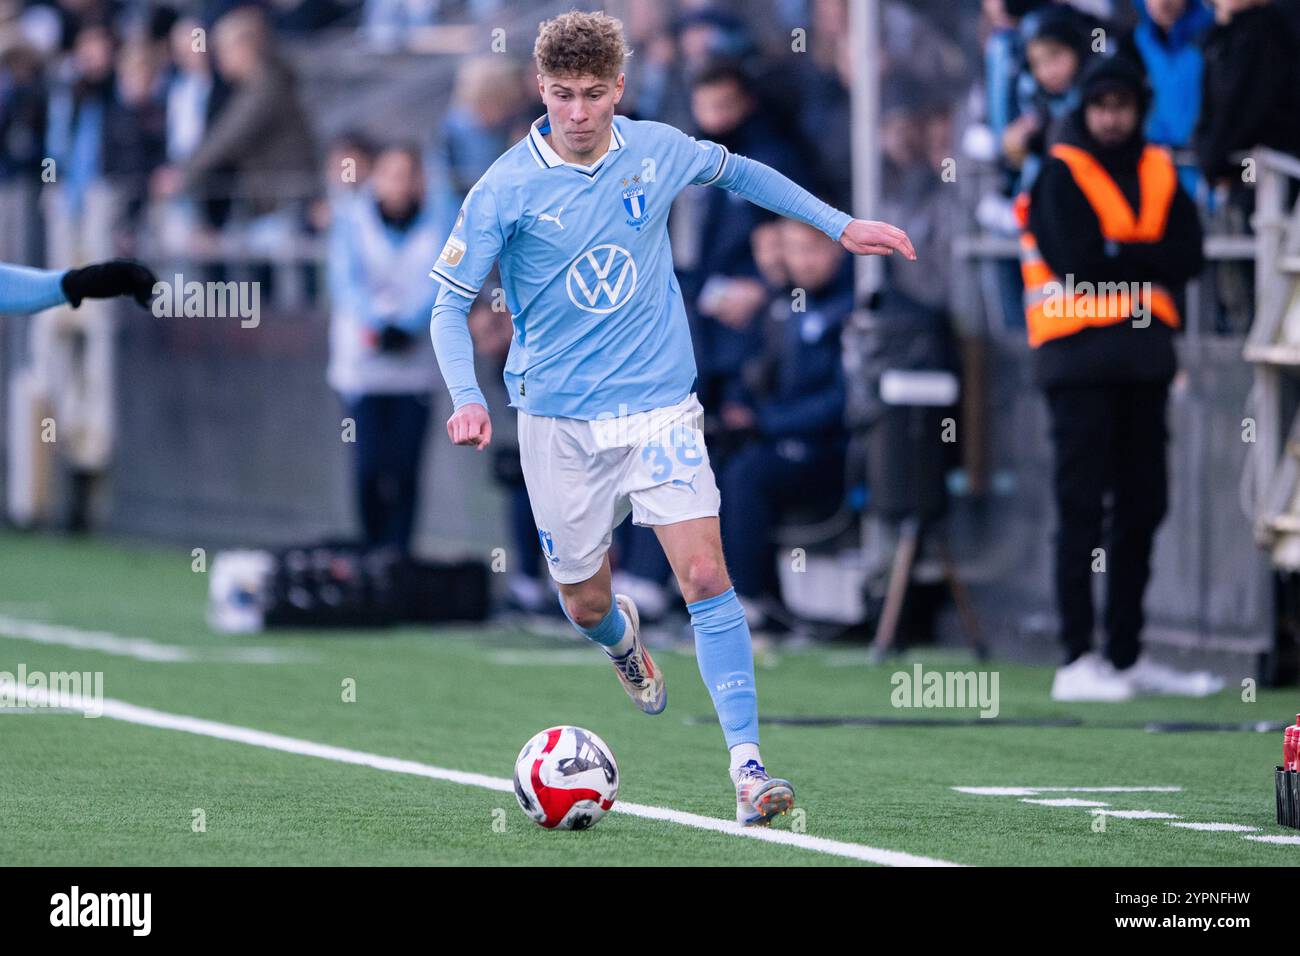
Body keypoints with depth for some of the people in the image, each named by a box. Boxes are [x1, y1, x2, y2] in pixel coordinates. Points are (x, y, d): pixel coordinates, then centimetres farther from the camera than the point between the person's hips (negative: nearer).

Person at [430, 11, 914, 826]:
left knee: (706, 576, -15)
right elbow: (452, 302, -5)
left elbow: (738, 172, 20)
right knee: (585, 605, 8)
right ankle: (623, 637, 47)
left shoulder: (658, 152, -2)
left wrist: (839, 225, 18)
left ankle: (747, 763, -15)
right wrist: (468, 397, -21)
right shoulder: (506, 190, -10)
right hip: (559, 421, -1)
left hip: (660, 405, 1)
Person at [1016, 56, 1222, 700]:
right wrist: (1145, 259, -4)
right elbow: (1074, 258, -14)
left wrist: (1117, 255, -9)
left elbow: (1189, 256, 3)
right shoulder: (1061, 173, -1)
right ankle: (1077, 663, -9)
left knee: (1143, 505, 8)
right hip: (1079, 356, -6)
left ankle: (1127, 657, 16)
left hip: (1145, 356, 6)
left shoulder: (1159, 173, 14)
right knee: (1082, 507, -8)